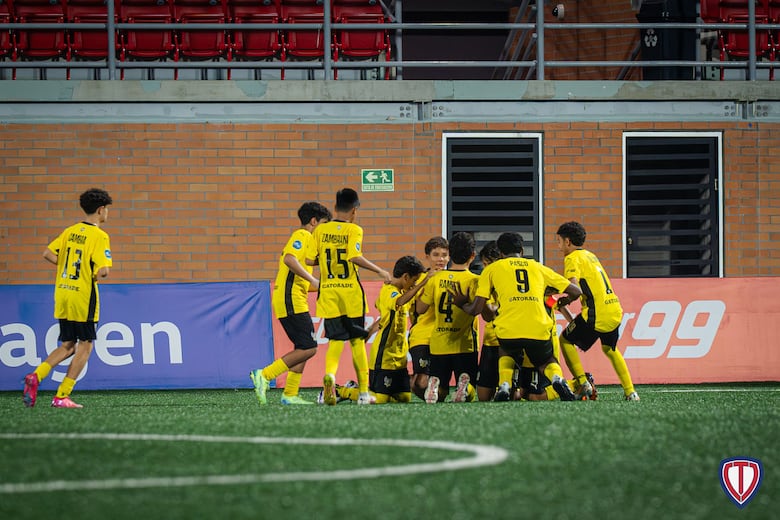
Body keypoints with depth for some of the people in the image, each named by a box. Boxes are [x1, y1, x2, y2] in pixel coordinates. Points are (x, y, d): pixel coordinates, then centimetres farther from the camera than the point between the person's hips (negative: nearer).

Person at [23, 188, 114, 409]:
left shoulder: (70, 231, 9)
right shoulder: (99, 236, -12)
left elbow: (47, 254, 9)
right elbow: (103, 270, -20)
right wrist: (97, 274, 2)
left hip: (62, 293, 7)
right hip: (83, 296, -7)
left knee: (67, 346, 16)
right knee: (85, 346, 6)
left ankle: (36, 376, -7)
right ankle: (62, 396, 1)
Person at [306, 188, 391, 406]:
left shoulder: (321, 230, 4)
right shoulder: (354, 230, -6)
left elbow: (309, 259, 1)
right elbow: (355, 257, -20)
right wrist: (379, 271, -10)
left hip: (328, 292, 2)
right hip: (350, 291, -2)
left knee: (336, 339, 6)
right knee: (357, 340, 8)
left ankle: (330, 373, -25)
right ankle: (364, 392, 10)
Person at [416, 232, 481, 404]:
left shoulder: (436, 278, 1)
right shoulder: (474, 281, -6)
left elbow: (420, 309, 7)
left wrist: (423, 287, 23)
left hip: (438, 344, 2)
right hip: (465, 345, -2)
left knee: (440, 394, 14)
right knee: (469, 395, 9)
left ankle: (434, 384, -23)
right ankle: (464, 383, -28)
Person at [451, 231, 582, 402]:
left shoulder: (492, 269, 17)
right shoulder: (538, 267, 23)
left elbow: (476, 309, 11)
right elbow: (575, 291, 24)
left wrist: (461, 304, 33)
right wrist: (563, 301, 46)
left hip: (508, 330, -1)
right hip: (539, 330, 1)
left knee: (506, 351, 35)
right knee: (547, 361, 29)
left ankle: (504, 386, 7)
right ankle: (558, 378, -6)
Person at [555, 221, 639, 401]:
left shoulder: (573, 258, -5)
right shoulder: (590, 255, 21)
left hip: (596, 314, -8)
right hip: (615, 311, 8)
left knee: (565, 340, 9)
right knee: (610, 349, 28)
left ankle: (583, 383, 1)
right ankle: (630, 391, 22)